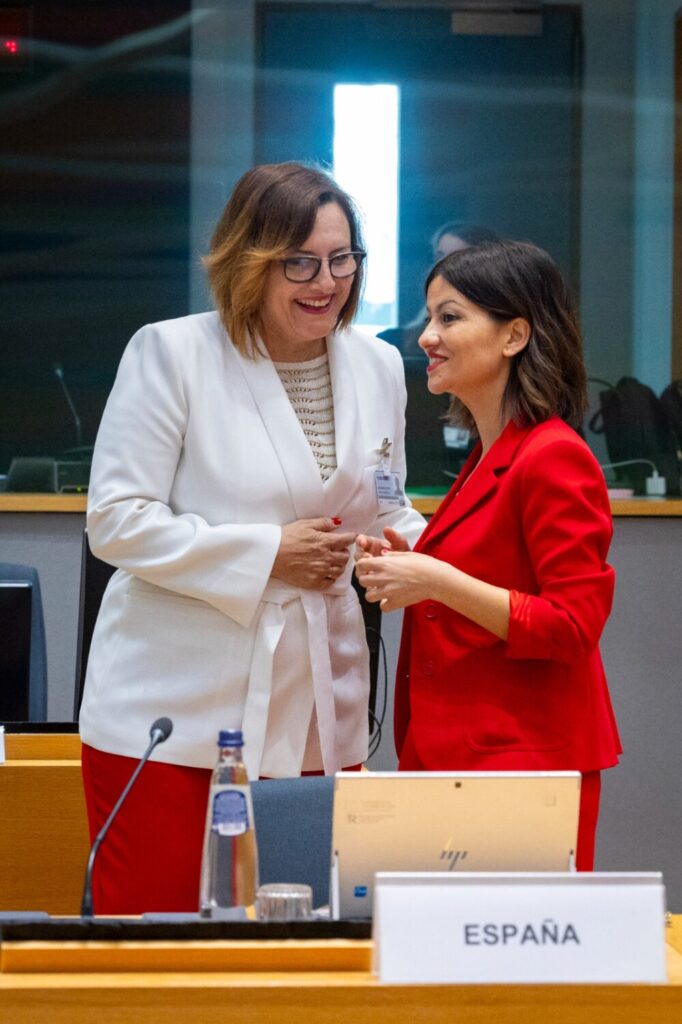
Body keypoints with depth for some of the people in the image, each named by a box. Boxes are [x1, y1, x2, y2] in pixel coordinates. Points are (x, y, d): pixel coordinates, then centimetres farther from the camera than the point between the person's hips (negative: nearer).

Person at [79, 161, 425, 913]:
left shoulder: (377, 366, 11)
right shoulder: (171, 353, -6)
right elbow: (116, 521, -10)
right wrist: (267, 554, -15)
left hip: (314, 720, 5)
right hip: (174, 714, -4)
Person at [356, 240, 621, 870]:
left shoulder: (553, 459, -13)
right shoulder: (488, 458, 16)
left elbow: (573, 626, -18)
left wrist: (438, 581, -20)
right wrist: (411, 570, 8)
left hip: (522, 758, -9)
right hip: (455, 751, 9)